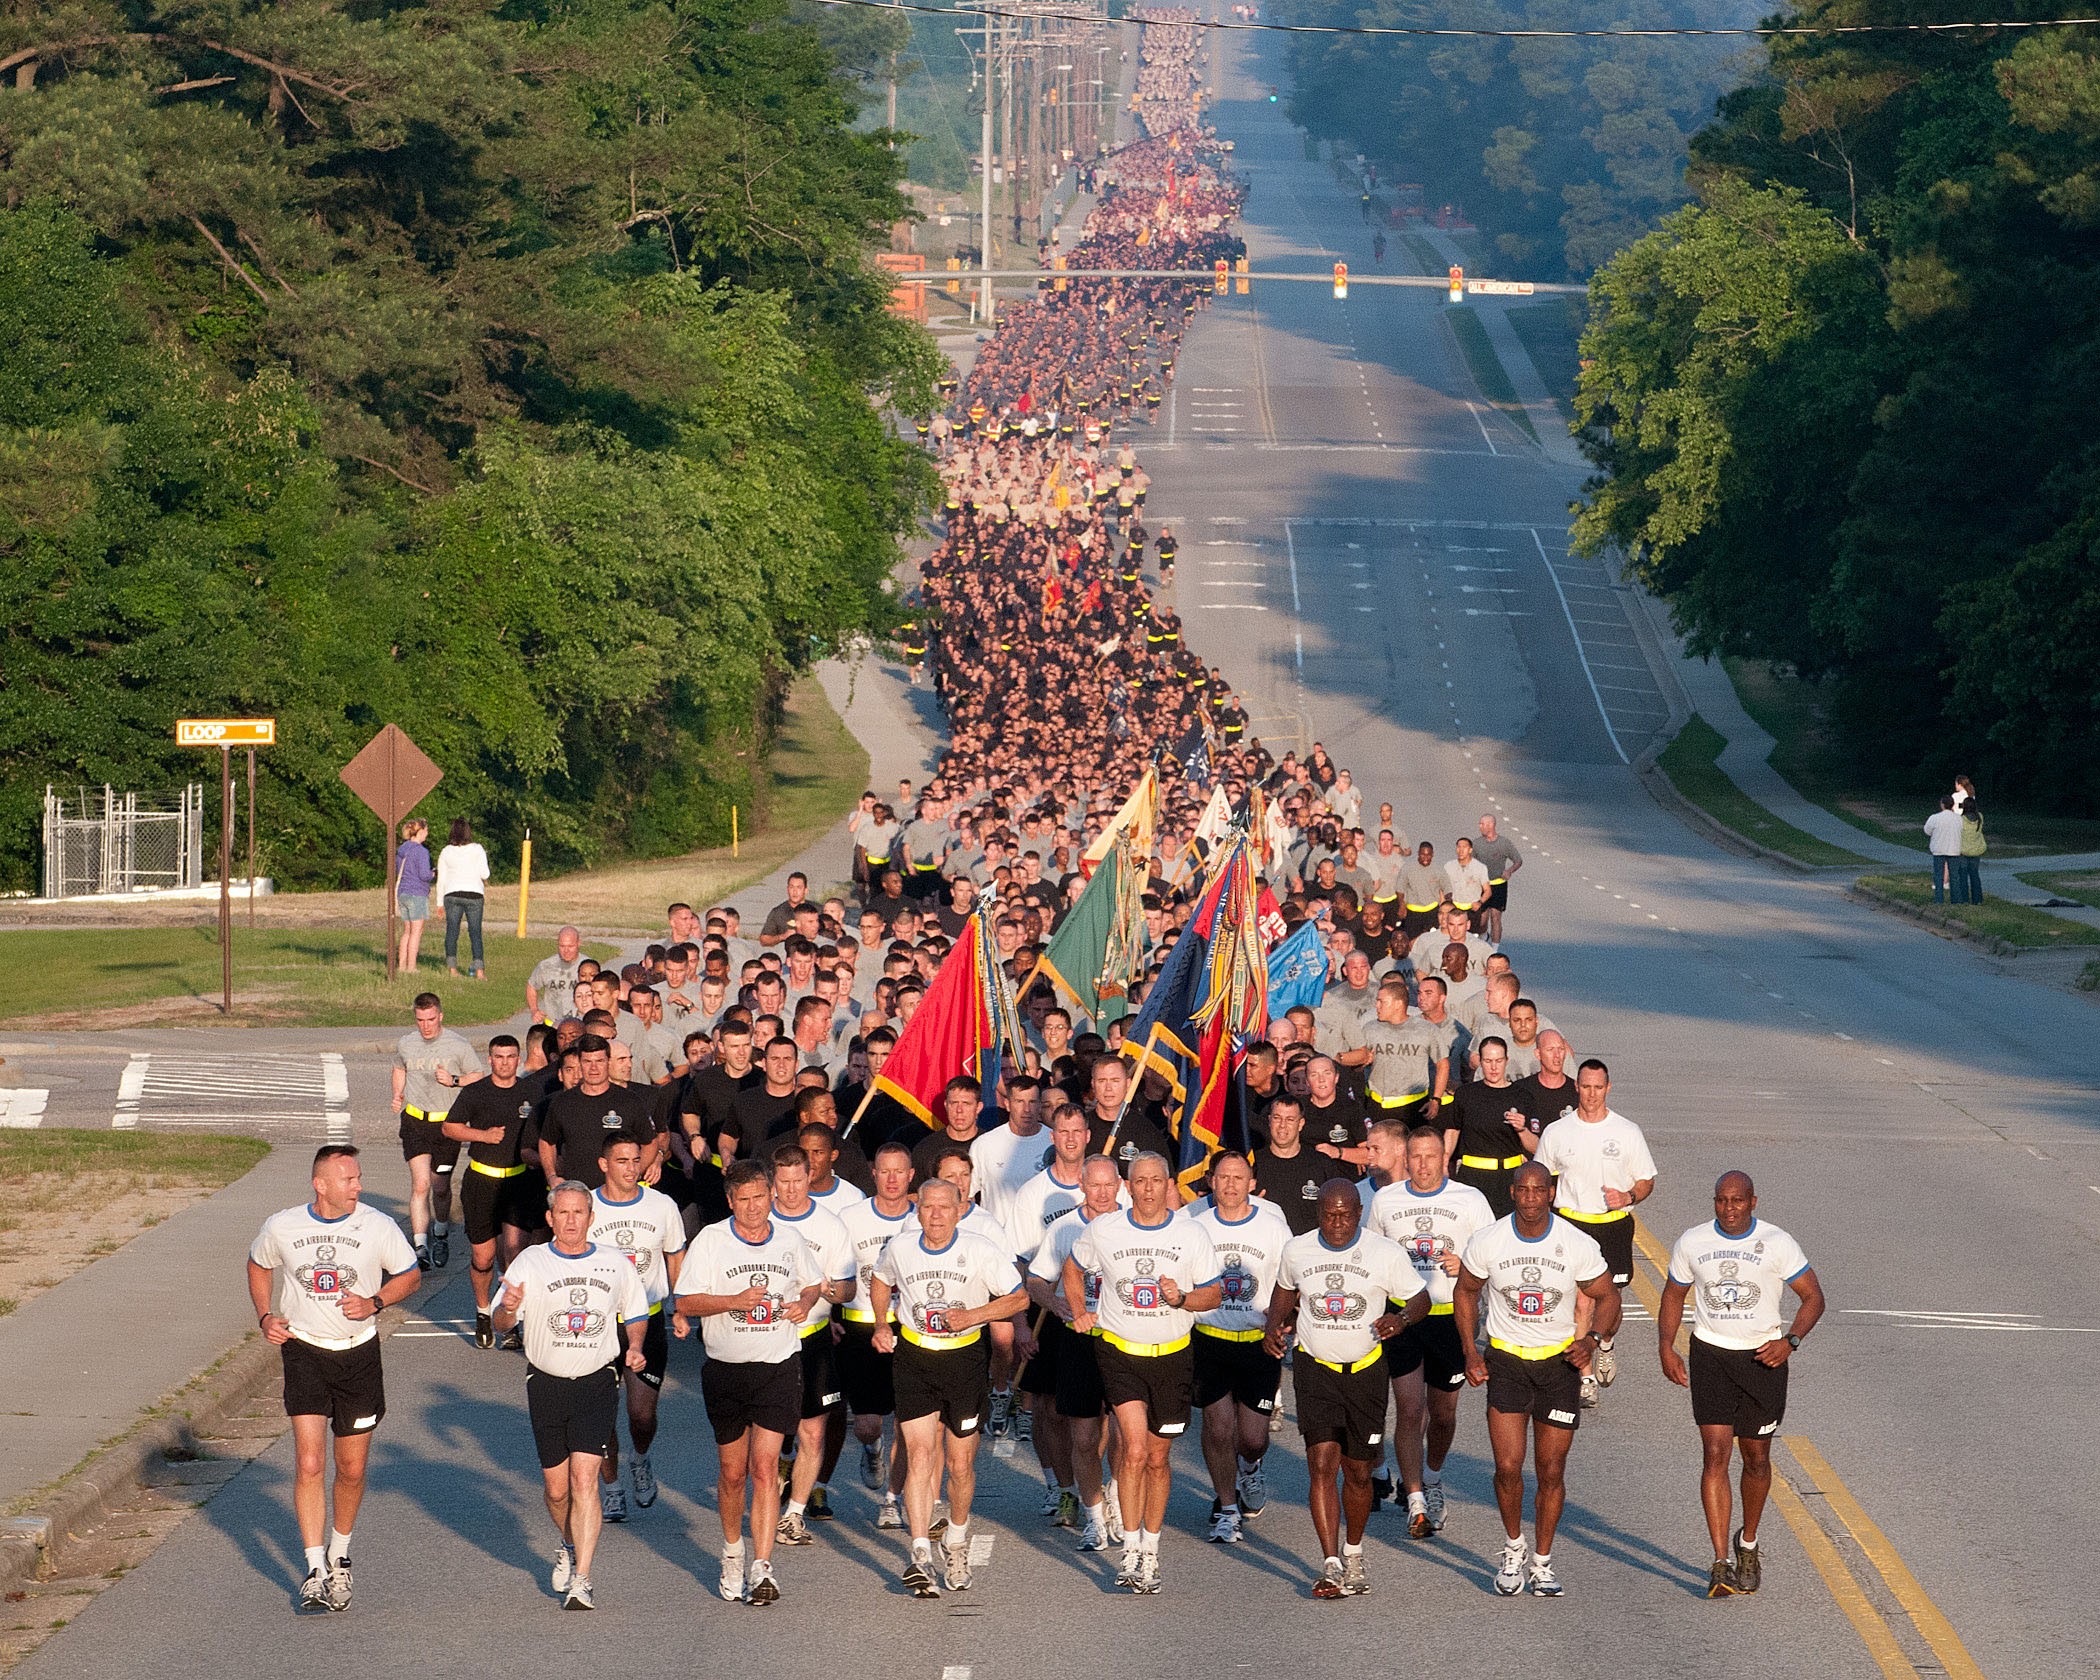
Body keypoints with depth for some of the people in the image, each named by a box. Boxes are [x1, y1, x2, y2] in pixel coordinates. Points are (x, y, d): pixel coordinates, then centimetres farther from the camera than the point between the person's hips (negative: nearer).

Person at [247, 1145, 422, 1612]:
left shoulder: (378, 1227, -7)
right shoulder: (281, 1228, -5)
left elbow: (410, 1275, 5)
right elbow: (258, 1266, 16)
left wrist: (374, 1302, -12)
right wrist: (265, 1317, 2)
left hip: (359, 1353, 1)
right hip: (304, 1350, -1)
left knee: (352, 1469, 8)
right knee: (309, 1463, -12)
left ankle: (339, 1556, 32)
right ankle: (315, 1570, -8)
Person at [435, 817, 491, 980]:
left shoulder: (446, 852, 4)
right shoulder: (477, 849, -1)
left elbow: (441, 879, 5)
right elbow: (484, 874, -6)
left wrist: (440, 902, 11)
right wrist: (485, 882, 17)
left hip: (452, 894, 1)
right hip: (473, 893, -1)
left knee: (452, 932, 6)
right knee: (475, 932, 2)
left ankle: (452, 968, 2)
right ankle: (479, 970, -2)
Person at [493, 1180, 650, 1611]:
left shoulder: (614, 1264, 4)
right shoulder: (529, 1263, 0)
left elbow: (635, 1314, 18)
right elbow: (501, 1323, -5)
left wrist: (634, 1346, -1)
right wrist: (508, 1309, -28)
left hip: (597, 1384, -1)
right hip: (546, 1384, 1)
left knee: (584, 1478, -14)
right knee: (556, 1486, 9)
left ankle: (581, 1580, -16)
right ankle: (570, 1547, 40)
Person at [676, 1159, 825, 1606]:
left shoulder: (789, 1241, 4)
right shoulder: (710, 1241, -4)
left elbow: (814, 1283, 21)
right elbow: (685, 1302, -7)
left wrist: (805, 1303, -1)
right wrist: (735, 1301, -21)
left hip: (779, 1367, 0)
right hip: (726, 1369, 0)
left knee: (765, 1467, -12)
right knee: (732, 1471, 10)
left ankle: (762, 1568, -15)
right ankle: (732, 1551, 35)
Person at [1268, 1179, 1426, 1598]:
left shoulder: (1387, 1253, -6)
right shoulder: (1297, 1251, 1)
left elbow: (1420, 1299, 2)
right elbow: (1285, 1291, 20)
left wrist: (1400, 1319, -19)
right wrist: (1275, 1326, 2)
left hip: (1365, 1371, 0)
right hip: (1316, 1370, 0)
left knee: (1358, 1473, 8)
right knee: (1323, 1464, -14)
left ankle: (1354, 1555, 32)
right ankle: (1332, 1568, -16)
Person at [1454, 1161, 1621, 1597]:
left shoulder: (1579, 1246, -11)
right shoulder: (1487, 1242, -8)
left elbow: (1607, 1297, 2)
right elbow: (1466, 1291, 9)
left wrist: (1592, 1338, -15)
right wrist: (1470, 1351, 1)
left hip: (1560, 1363, 0)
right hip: (1505, 1360, 0)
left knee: (1551, 1471, 4)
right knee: (1508, 1468, -9)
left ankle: (1542, 1561, 21)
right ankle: (1513, 1548, 16)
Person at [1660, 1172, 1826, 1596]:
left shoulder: (1777, 1244, -5)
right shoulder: (1692, 1243, 2)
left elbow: (1813, 1296, 0)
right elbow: (1673, 1295, 15)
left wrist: (1790, 1341, -15)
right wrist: (1666, 1347, 2)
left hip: (1763, 1357, 0)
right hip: (1710, 1355, 0)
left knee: (1756, 1459, 10)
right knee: (1715, 1454, -12)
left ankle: (1748, 1544, 35)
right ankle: (1721, 1563, -15)